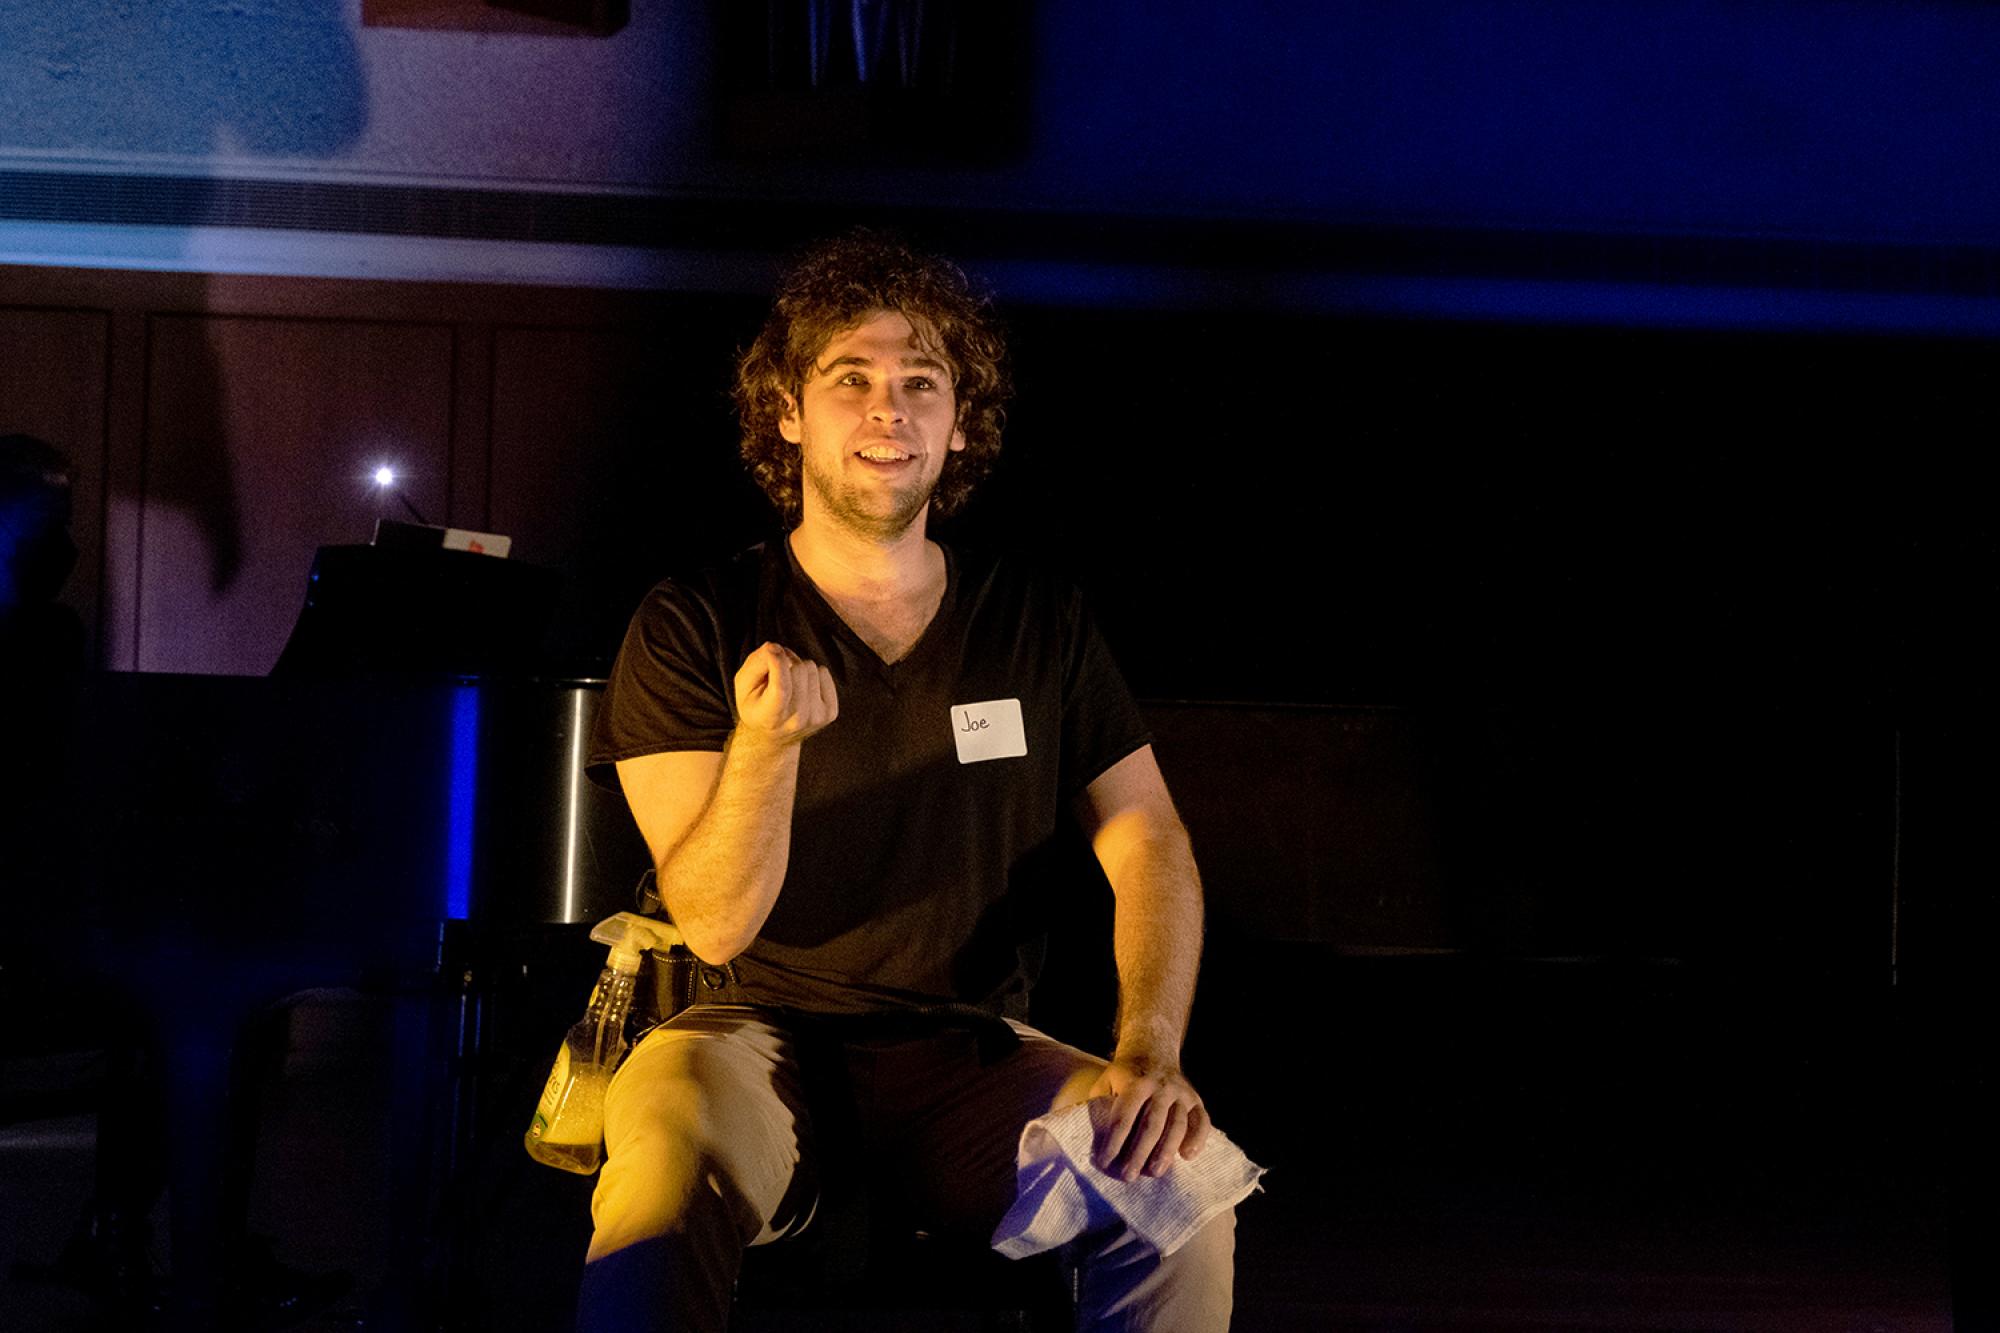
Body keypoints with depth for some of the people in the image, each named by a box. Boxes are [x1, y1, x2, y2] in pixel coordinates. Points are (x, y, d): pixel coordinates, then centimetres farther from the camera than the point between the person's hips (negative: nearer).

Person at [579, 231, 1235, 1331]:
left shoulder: (1040, 626, 7)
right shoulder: (693, 629, -2)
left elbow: (1148, 848, 4)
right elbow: (716, 925, -8)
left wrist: (1148, 1057, -14)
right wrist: (767, 741, -28)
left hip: (967, 1047, 3)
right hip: (758, 1033, -2)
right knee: (663, 1179, -38)